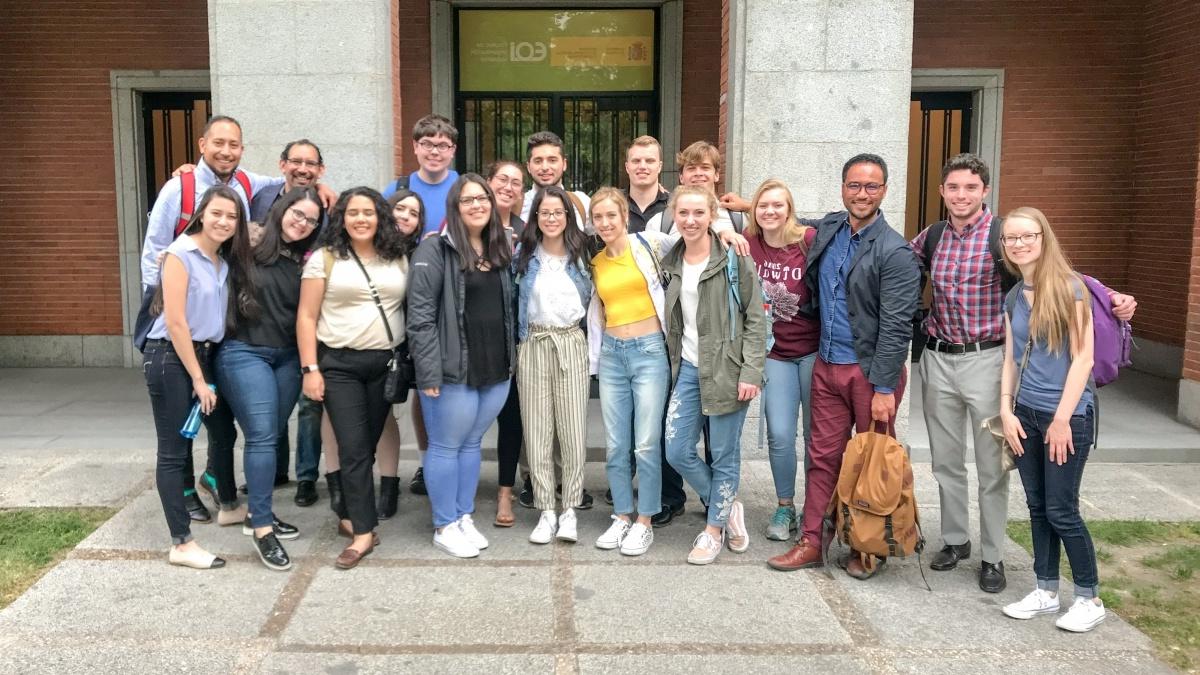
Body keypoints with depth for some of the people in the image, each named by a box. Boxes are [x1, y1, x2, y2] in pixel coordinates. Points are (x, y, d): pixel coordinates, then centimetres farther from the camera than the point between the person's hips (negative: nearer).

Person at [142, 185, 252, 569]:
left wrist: (206, 372, 5)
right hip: (170, 357, -7)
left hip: (205, 353, 8)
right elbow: (176, 323, -16)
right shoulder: (180, 254, -13)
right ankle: (182, 544, 1)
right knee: (174, 450, -3)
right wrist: (198, 380, -15)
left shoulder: (228, 260, 9)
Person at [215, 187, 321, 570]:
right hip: (244, 353, -5)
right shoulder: (249, 244, -4)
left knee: (272, 436, 11)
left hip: (288, 357, 5)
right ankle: (262, 529, -5)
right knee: (262, 436, -9)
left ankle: (259, 513, 25)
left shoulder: (305, 262, 8)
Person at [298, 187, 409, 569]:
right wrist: (310, 369, -8)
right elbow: (306, 317, -2)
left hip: (386, 363, 3)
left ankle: (348, 516, 25)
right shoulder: (324, 259, 0)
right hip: (339, 364, -3)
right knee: (353, 448, -6)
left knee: (367, 445, 9)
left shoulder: (399, 260, 9)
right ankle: (364, 532, -3)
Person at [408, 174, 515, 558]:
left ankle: (464, 517, 28)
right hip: (452, 369, -6)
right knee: (446, 447, 5)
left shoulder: (500, 250, 12)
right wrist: (428, 372, -18)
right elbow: (421, 314, -14)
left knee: (472, 444, 16)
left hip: (496, 369, 6)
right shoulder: (435, 249, -9)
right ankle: (445, 526, 17)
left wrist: (511, 358, 14)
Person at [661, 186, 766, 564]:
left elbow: (755, 318, -8)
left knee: (724, 455, 4)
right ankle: (728, 506, 25)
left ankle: (714, 529, 23)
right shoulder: (671, 262, 9)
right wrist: (674, 364, 12)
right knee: (677, 452, 3)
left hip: (726, 369, -5)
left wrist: (751, 372, -14)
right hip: (688, 368, 5)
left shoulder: (733, 258, -8)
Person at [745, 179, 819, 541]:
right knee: (779, 434, -1)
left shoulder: (810, 240, -11)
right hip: (774, 352, 2)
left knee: (816, 434, 8)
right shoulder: (747, 244, -3)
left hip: (813, 349, -2)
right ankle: (785, 508, 18)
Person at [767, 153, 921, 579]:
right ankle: (811, 542, 18)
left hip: (871, 371, -5)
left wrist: (884, 389, -18)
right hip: (827, 365, 6)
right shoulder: (828, 229, 6)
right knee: (823, 456, 10)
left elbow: (895, 327, -16)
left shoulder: (894, 252, -14)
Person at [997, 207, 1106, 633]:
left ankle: (1090, 599, 15)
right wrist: (1006, 411, 1)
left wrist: (1062, 419, -15)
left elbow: (1083, 359, -13)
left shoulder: (1069, 289, -11)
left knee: (1061, 510, -1)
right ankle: (1046, 592, 23)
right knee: (1037, 507, 11)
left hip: (1067, 414, -6)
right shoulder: (1014, 298, 8)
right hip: (1025, 414, 6)